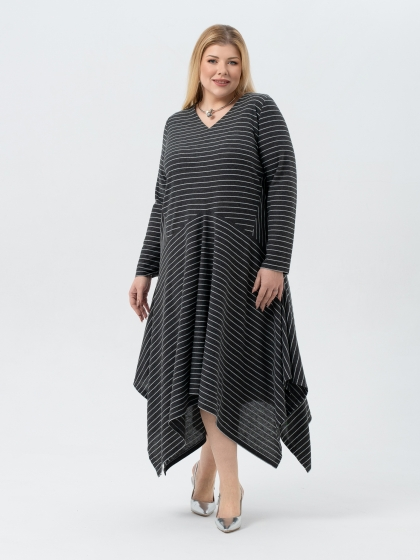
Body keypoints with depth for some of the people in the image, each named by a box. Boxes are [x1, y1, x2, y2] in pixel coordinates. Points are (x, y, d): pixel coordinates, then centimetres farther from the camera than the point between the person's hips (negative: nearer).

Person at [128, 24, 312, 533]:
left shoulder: (260, 110, 2)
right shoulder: (176, 125, 14)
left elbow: (283, 184, -6)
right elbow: (162, 201, 16)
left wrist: (276, 262, -14)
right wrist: (144, 271, 12)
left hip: (242, 257, -3)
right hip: (185, 260, 4)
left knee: (226, 362, 1)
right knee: (199, 365, 3)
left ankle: (207, 465, 22)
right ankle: (228, 483, 18)